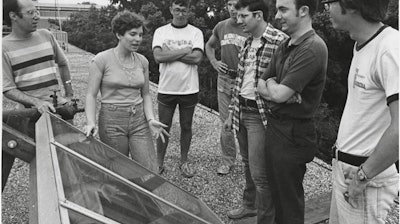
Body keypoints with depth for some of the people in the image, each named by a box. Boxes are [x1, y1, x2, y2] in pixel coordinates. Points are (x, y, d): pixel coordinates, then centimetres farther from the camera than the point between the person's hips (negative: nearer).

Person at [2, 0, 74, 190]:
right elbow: (8, 89, -7)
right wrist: (37, 102, -21)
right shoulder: (5, 47, -5)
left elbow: (63, 64, 19)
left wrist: (69, 95, 13)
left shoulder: (46, 36, 5)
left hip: (58, 110, 3)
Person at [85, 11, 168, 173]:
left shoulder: (142, 61, 5)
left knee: (150, 173, -1)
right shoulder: (102, 59, -7)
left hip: (139, 120, 4)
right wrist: (91, 122, -20)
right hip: (112, 120, -3)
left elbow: (145, 95, 10)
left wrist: (150, 119, -5)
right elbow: (91, 95, -6)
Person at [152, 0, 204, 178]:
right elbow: (158, 56, -15)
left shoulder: (196, 32, 0)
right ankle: (159, 163, 26)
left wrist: (170, 53, -14)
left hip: (189, 90, 1)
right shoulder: (161, 31, 0)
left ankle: (184, 161, 31)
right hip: (166, 89, 0)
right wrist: (185, 50, -14)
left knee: (186, 127, 13)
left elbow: (197, 58, -14)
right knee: (163, 127, 10)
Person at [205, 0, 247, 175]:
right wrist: (214, 62, 9)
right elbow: (209, 46, 25)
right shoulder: (221, 26, 8)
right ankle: (228, 161, 25)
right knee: (226, 124, 10)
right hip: (225, 79, 4)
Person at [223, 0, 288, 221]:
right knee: (248, 164, 21)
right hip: (241, 112, 8)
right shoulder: (248, 42, 11)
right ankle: (249, 205, 41)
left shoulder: (281, 41, -16)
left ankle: (267, 218, 19)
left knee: (259, 173, -1)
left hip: (260, 115, -8)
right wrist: (231, 112, 15)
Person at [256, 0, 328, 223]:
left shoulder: (313, 48, -19)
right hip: (275, 125, 8)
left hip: (293, 133, -8)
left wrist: (271, 83, -2)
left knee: (289, 198, 8)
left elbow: (279, 94, -23)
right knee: (275, 188, 21)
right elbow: (261, 86, 9)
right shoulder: (285, 47, 9)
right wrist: (276, 88, -11)